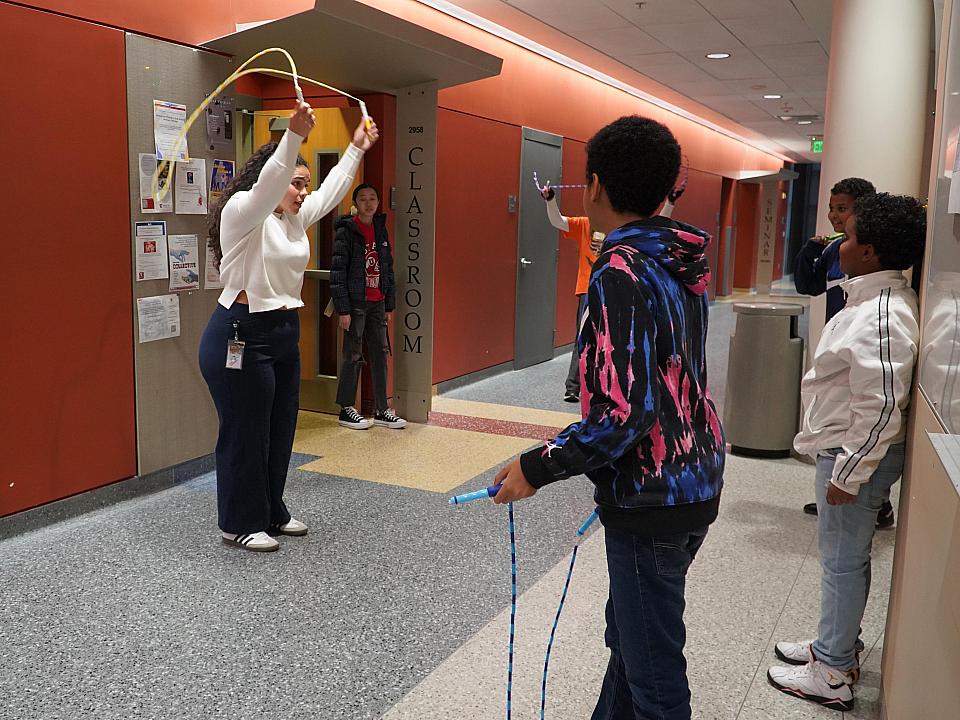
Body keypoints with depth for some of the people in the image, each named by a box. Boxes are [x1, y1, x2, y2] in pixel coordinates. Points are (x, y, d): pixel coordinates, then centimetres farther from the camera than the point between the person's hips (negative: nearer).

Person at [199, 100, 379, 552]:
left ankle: (271, 513, 30)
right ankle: (239, 525, 15)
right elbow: (268, 183, -31)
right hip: (241, 337, -9)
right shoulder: (243, 213, -11)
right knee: (245, 434, 1)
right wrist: (295, 135, -42)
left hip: (284, 335, 9)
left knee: (280, 431, 15)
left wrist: (356, 149, 31)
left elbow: (332, 191, 26)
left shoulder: (295, 219, 13)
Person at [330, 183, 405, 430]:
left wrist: (390, 305, 11)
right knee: (353, 356, 1)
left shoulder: (381, 230, 11)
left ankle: (382, 410, 17)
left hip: (377, 302, 6)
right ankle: (346, 410, 13)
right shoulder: (346, 231, -8)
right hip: (356, 303, -6)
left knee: (380, 354, 8)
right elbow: (338, 271, -11)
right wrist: (343, 309, -15)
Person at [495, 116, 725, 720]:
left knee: (652, 669, 7)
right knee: (628, 636, 25)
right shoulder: (682, 266, 5)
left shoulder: (621, 274, -22)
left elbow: (623, 413, -28)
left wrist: (538, 467, -17)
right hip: (696, 484, 9)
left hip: (652, 501, -9)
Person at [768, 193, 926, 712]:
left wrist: (847, 474, -20)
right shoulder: (881, 299, 7)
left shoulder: (878, 319, -26)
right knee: (846, 557, 21)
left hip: (855, 454, -10)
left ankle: (832, 675, 18)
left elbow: (881, 408, -26)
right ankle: (836, 645, 38)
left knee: (842, 560, 3)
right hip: (848, 448, 10)